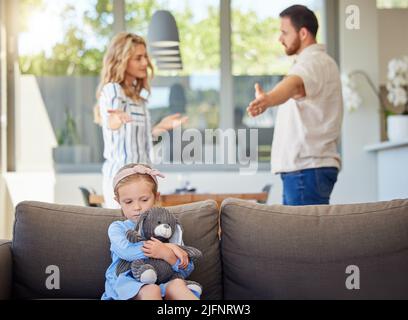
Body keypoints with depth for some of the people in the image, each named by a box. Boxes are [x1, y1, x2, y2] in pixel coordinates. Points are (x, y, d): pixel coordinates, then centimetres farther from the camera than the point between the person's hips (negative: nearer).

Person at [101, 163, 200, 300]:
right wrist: (167, 247, -14)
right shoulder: (117, 228, 12)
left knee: (177, 284, -33)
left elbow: (186, 271, 8)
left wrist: (167, 254, -14)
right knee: (151, 290, -36)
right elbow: (126, 251, -14)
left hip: (161, 284, 2)